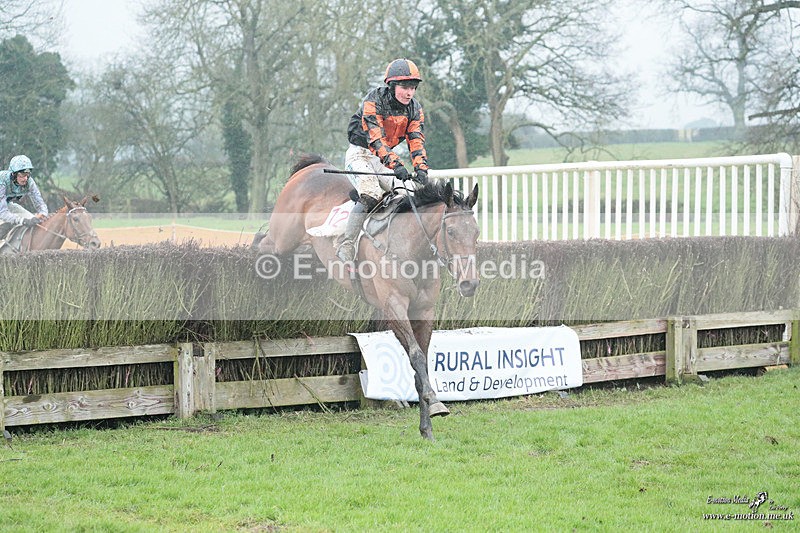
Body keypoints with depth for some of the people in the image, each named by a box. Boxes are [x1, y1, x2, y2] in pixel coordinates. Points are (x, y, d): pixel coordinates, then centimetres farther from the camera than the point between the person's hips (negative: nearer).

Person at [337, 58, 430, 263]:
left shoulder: (415, 109, 1)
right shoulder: (373, 100, -18)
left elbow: (416, 141, -6)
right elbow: (375, 138, -28)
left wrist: (421, 169, -25)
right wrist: (396, 165, -41)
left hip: (385, 158, 7)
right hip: (360, 154, -7)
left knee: (411, 190, -13)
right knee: (371, 195, -30)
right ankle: (347, 245, -29)